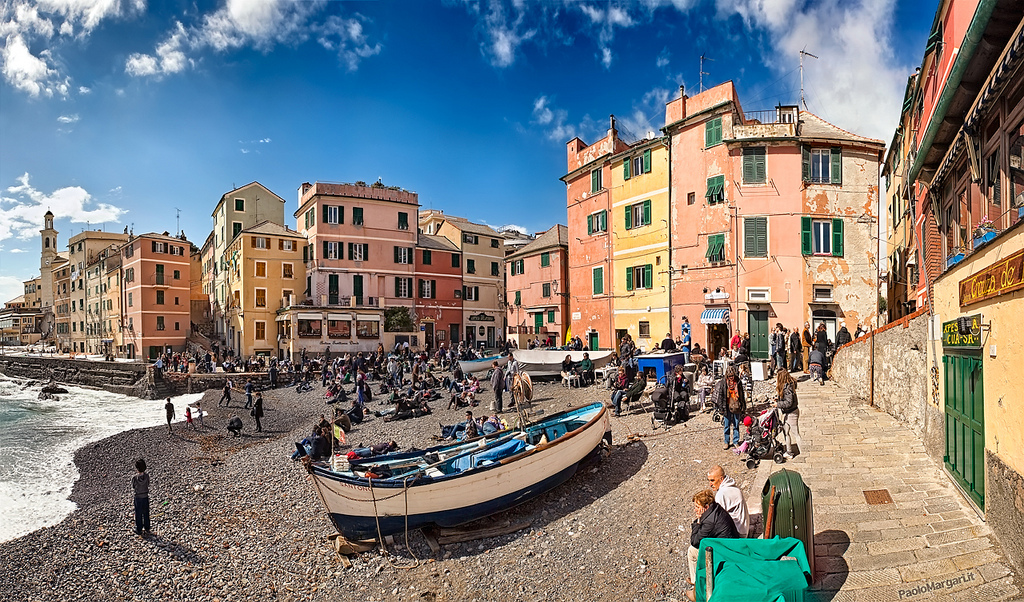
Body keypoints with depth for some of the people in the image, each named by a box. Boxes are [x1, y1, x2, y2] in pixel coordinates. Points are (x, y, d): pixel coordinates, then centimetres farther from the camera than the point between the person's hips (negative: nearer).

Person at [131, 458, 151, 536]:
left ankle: (139, 530, 26)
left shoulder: (134, 478, -21)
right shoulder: (147, 475, -15)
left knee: (138, 514, 15)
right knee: (146, 514, 17)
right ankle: (147, 529, 28)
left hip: (138, 498, -2)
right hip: (145, 497, 2)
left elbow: (133, 489, -11)